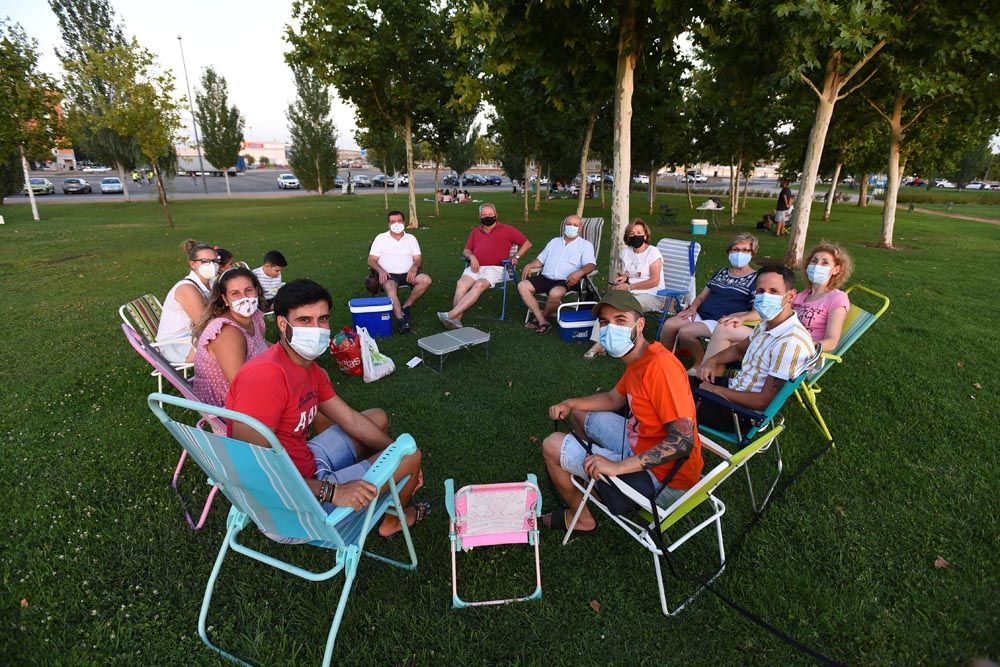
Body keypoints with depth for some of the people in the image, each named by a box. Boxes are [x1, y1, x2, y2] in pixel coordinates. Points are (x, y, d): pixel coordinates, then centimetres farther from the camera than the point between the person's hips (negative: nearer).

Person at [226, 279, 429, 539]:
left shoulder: (311, 370, 4)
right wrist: (332, 492, -31)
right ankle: (394, 519, 28)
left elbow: (352, 420, 10)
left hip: (307, 461, 10)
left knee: (378, 417, 21)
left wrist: (399, 453, 8)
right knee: (411, 455, -5)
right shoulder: (266, 374, -29)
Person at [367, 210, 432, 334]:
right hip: (389, 275, -3)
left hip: (408, 273, 3)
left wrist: (414, 268, -14)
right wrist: (381, 271, -16)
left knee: (426, 280, -25)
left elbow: (418, 259, 10)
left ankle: (405, 307, -12)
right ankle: (400, 319, -47)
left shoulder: (411, 238, 17)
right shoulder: (381, 238, 11)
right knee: (389, 286, -37)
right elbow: (371, 260, 5)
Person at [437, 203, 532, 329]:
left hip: (495, 268, -4)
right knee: (461, 283, -28)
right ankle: (456, 320, -37)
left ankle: (451, 315, -39)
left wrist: (516, 256, 2)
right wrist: (471, 257, 1)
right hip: (476, 267, 4)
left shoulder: (506, 230, 13)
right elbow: (466, 250, 23)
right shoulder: (475, 232, 25)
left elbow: (527, 244, 14)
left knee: (479, 285, -33)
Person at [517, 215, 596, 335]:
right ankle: (542, 322, -20)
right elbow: (540, 260, 25)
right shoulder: (554, 241, 26)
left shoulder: (586, 245, 10)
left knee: (555, 293, -38)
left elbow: (590, 265, -6)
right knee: (522, 286, -18)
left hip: (565, 281, -5)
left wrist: (579, 272, -29)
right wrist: (529, 265, 3)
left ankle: (541, 319, -7)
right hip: (545, 278, 5)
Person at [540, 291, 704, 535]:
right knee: (580, 414, 22)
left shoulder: (660, 366, -29)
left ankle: (583, 519, 17)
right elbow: (614, 398, 19)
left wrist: (618, 466, -30)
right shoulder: (637, 359, 2)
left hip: (663, 479, -9)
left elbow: (683, 440, -31)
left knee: (552, 445, -6)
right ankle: (593, 480, 35)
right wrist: (569, 403, 6)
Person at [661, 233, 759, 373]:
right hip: (701, 314, 6)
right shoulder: (721, 272, 20)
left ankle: (701, 364, -4)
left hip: (720, 321, -6)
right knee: (669, 325, -18)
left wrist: (742, 317, -33)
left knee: (685, 331, -27)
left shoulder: (755, 279, 0)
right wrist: (693, 307, -3)